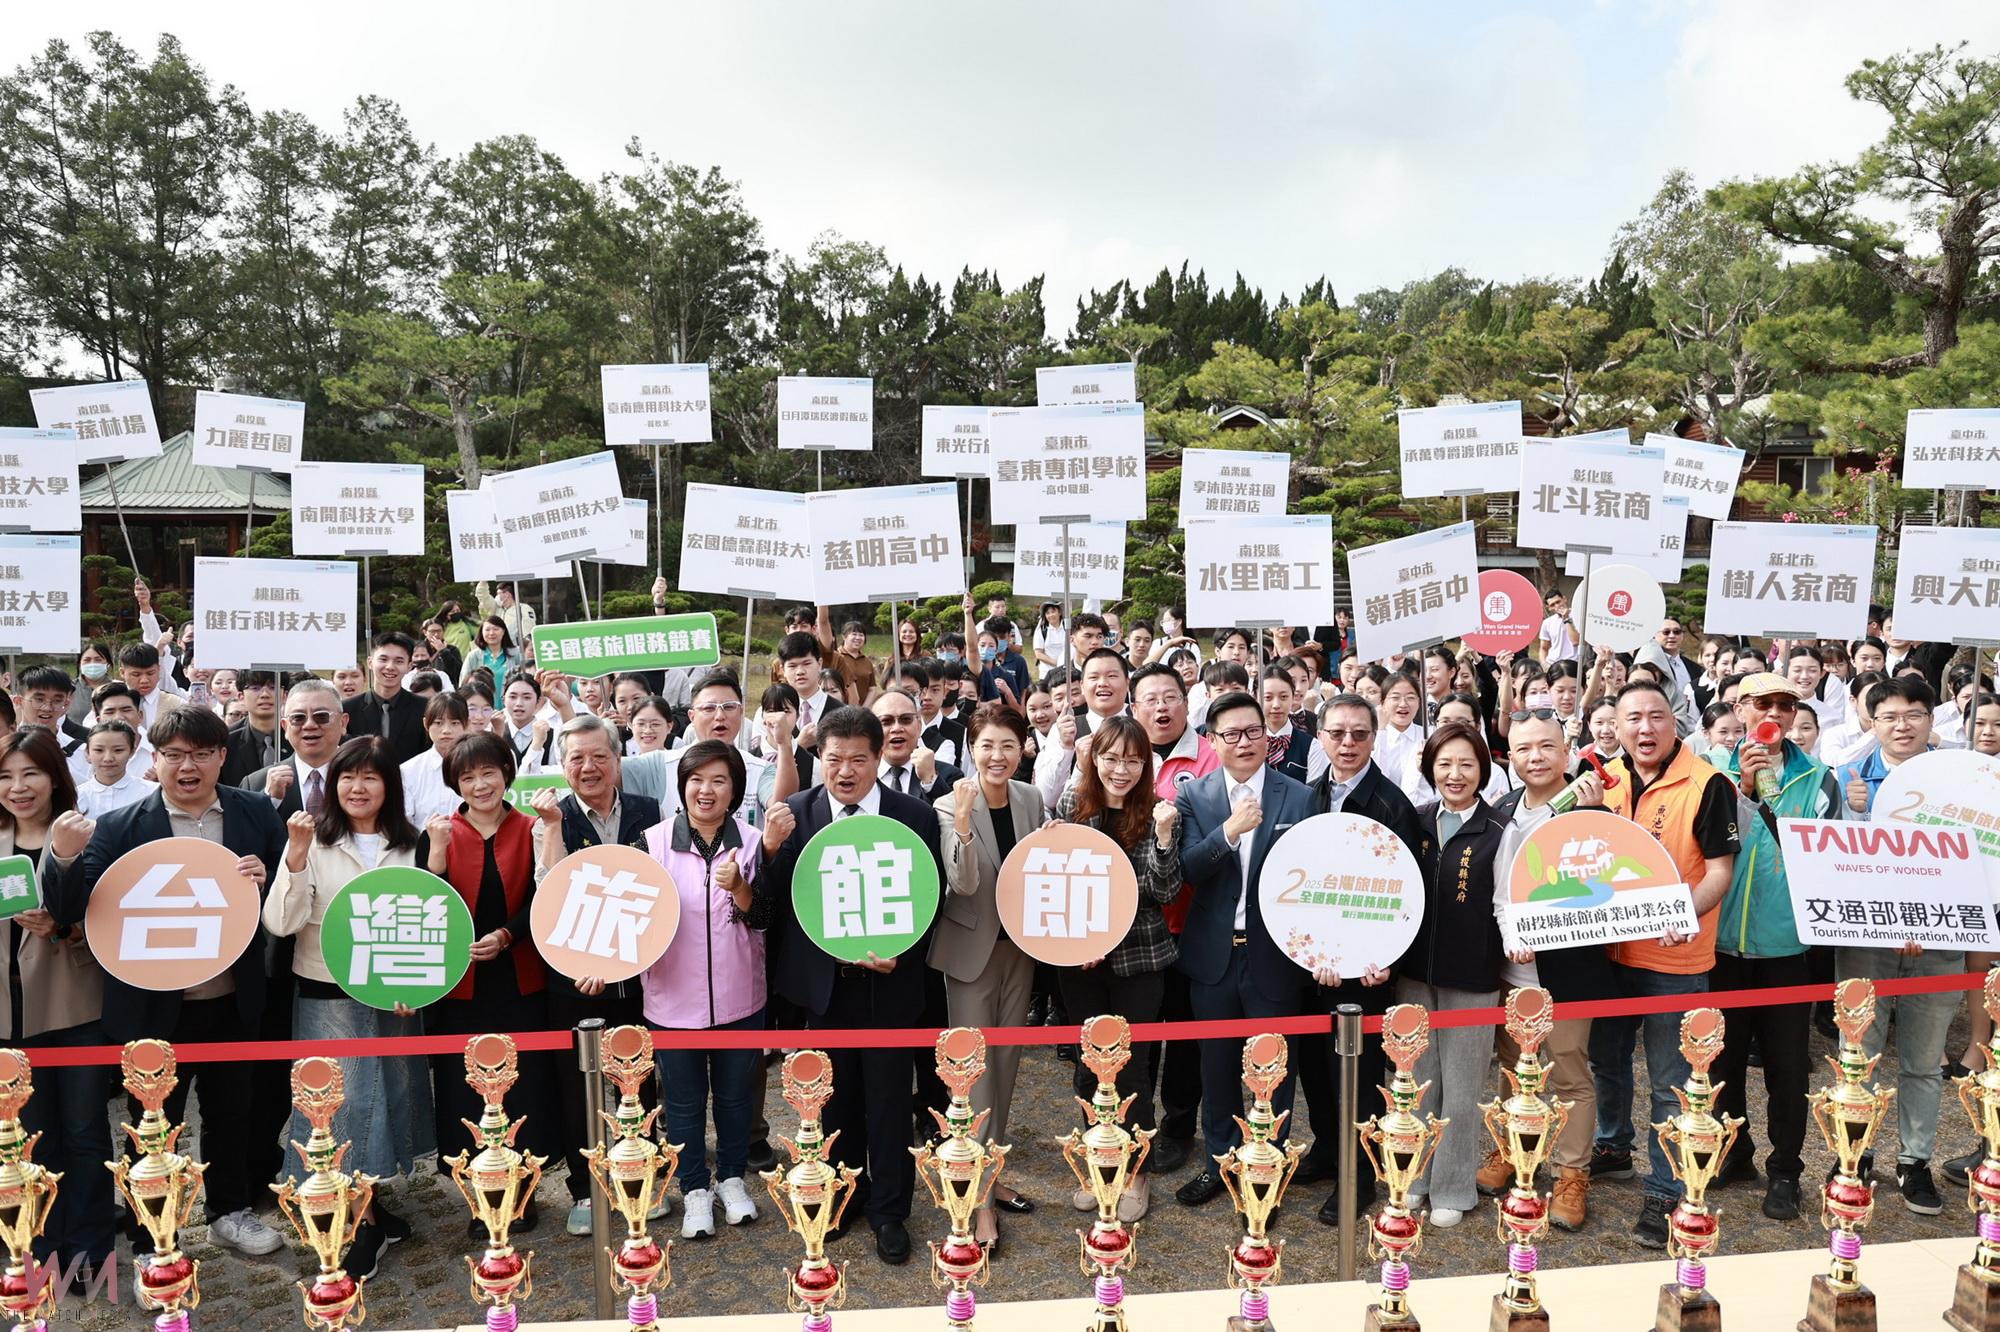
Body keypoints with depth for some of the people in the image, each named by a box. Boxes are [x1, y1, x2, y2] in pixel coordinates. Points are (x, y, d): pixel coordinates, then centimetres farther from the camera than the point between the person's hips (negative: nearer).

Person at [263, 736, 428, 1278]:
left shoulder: (408, 846, 2)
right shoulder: (313, 841, -8)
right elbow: (281, 923, -17)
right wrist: (296, 855, -27)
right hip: (329, 996, -4)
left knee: (388, 1094, 13)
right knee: (345, 1098, 0)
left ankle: (366, 1202, 32)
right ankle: (364, 1219, 15)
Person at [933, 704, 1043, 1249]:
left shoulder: (1032, 800, -2)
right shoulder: (951, 806, -16)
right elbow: (963, 883, -25)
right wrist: (963, 821, -38)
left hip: (1020, 946, 5)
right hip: (972, 949, -5)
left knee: (1006, 1062, 14)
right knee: (975, 1069, -2)